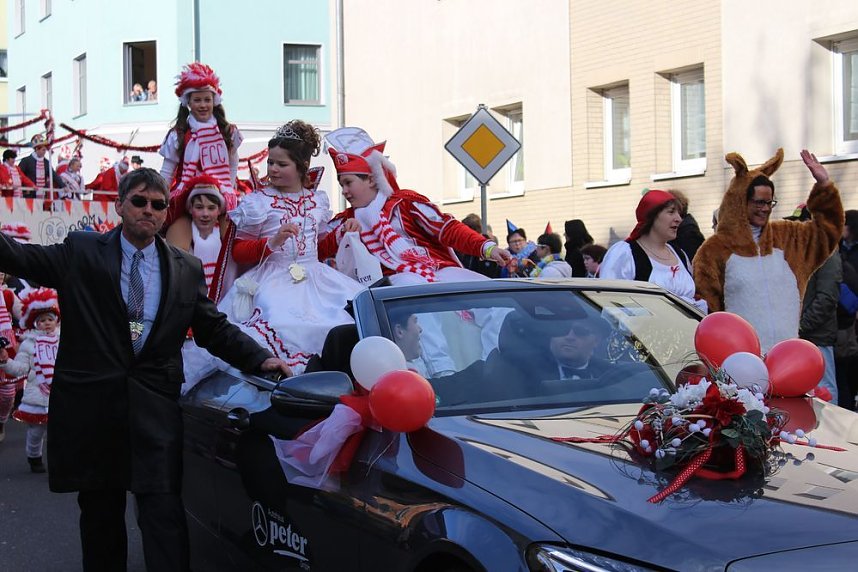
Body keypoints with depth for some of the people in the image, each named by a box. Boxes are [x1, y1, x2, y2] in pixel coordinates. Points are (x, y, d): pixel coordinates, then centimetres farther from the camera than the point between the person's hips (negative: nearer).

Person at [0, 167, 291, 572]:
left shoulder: (187, 269, 10)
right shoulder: (81, 253, 5)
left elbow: (216, 330, 12)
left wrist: (261, 359, -2)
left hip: (155, 407, 0)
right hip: (90, 403, 0)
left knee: (163, 512, -8)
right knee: (99, 511, 11)